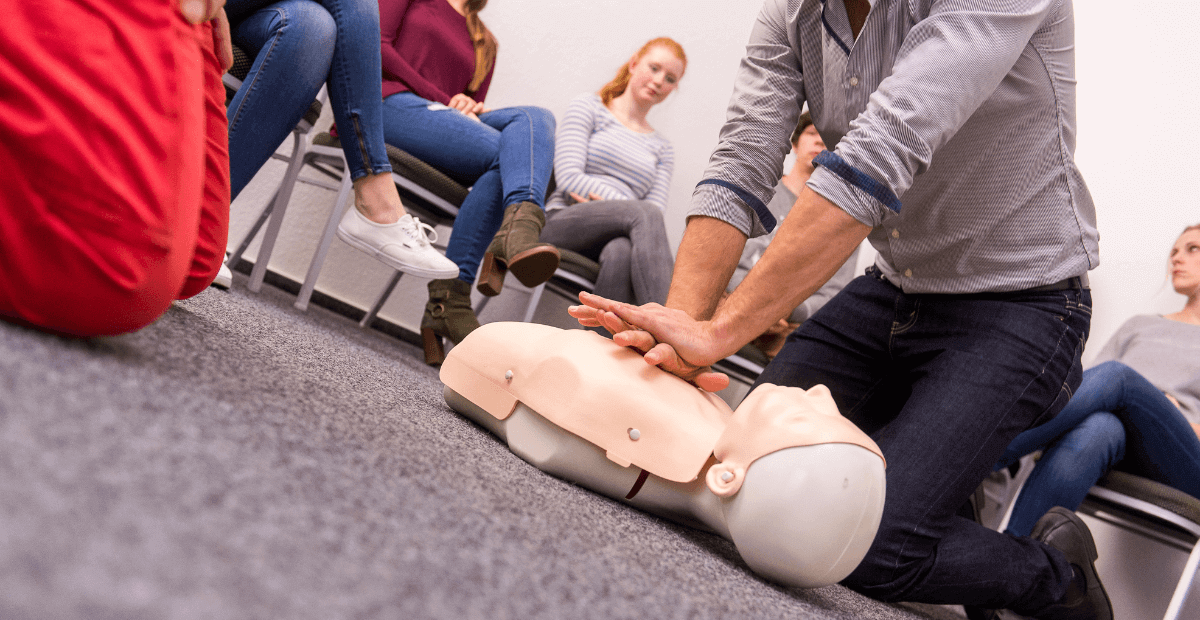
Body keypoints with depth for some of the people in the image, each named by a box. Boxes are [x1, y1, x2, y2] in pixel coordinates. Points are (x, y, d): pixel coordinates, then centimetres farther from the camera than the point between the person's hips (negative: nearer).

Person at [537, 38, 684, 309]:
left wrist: (596, 194, -10)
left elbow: (657, 206, 8)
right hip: (564, 223, -3)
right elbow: (568, 178, 0)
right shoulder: (589, 108, 15)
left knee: (621, 250, -39)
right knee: (645, 214, -35)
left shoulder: (662, 148, 26)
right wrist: (617, 201, -12)